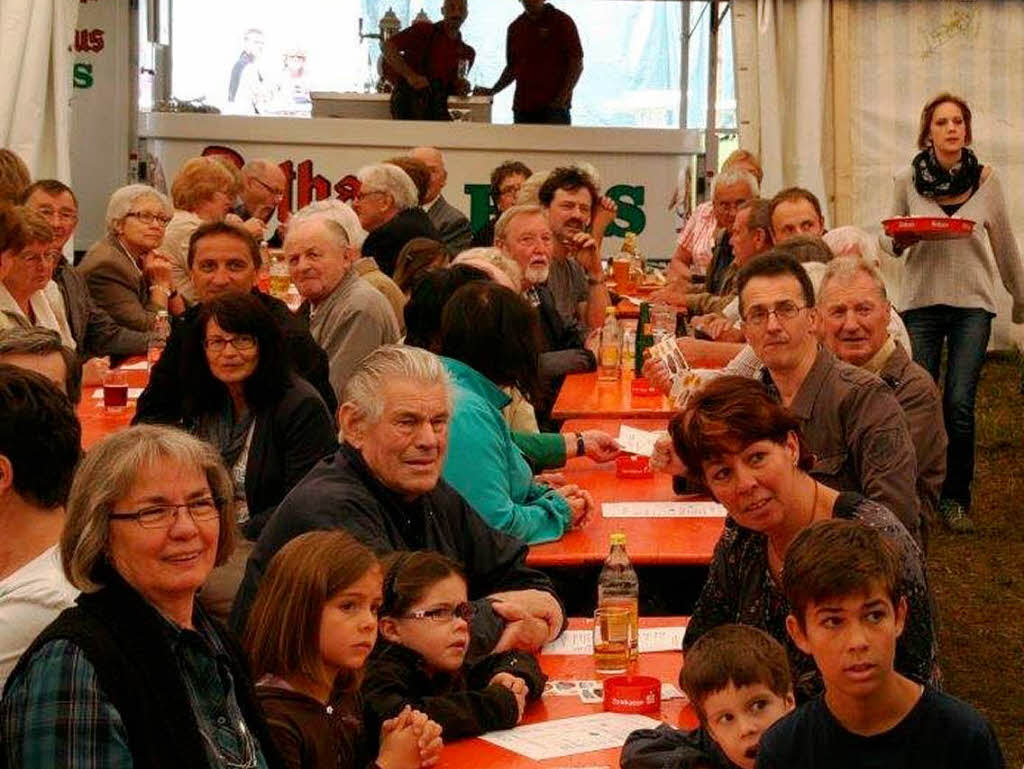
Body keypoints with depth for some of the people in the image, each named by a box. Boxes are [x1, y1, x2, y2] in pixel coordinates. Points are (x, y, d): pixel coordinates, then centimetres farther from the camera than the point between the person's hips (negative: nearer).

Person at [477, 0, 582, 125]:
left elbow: (577, 65, -5)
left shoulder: (563, 22, -1)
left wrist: (562, 99, -14)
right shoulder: (515, 27, 15)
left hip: (554, 106, -5)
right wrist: (492, 91, 9)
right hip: (522, 108, 5)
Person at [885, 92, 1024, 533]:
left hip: (972, 302, 0)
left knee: (959, 406, -8)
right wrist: (900, 241, -13)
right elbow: (891, 243, 11)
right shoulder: (907, 180, -1)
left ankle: (956, 498, 10)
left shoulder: (986, 179, -1)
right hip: (921, 301, 0)